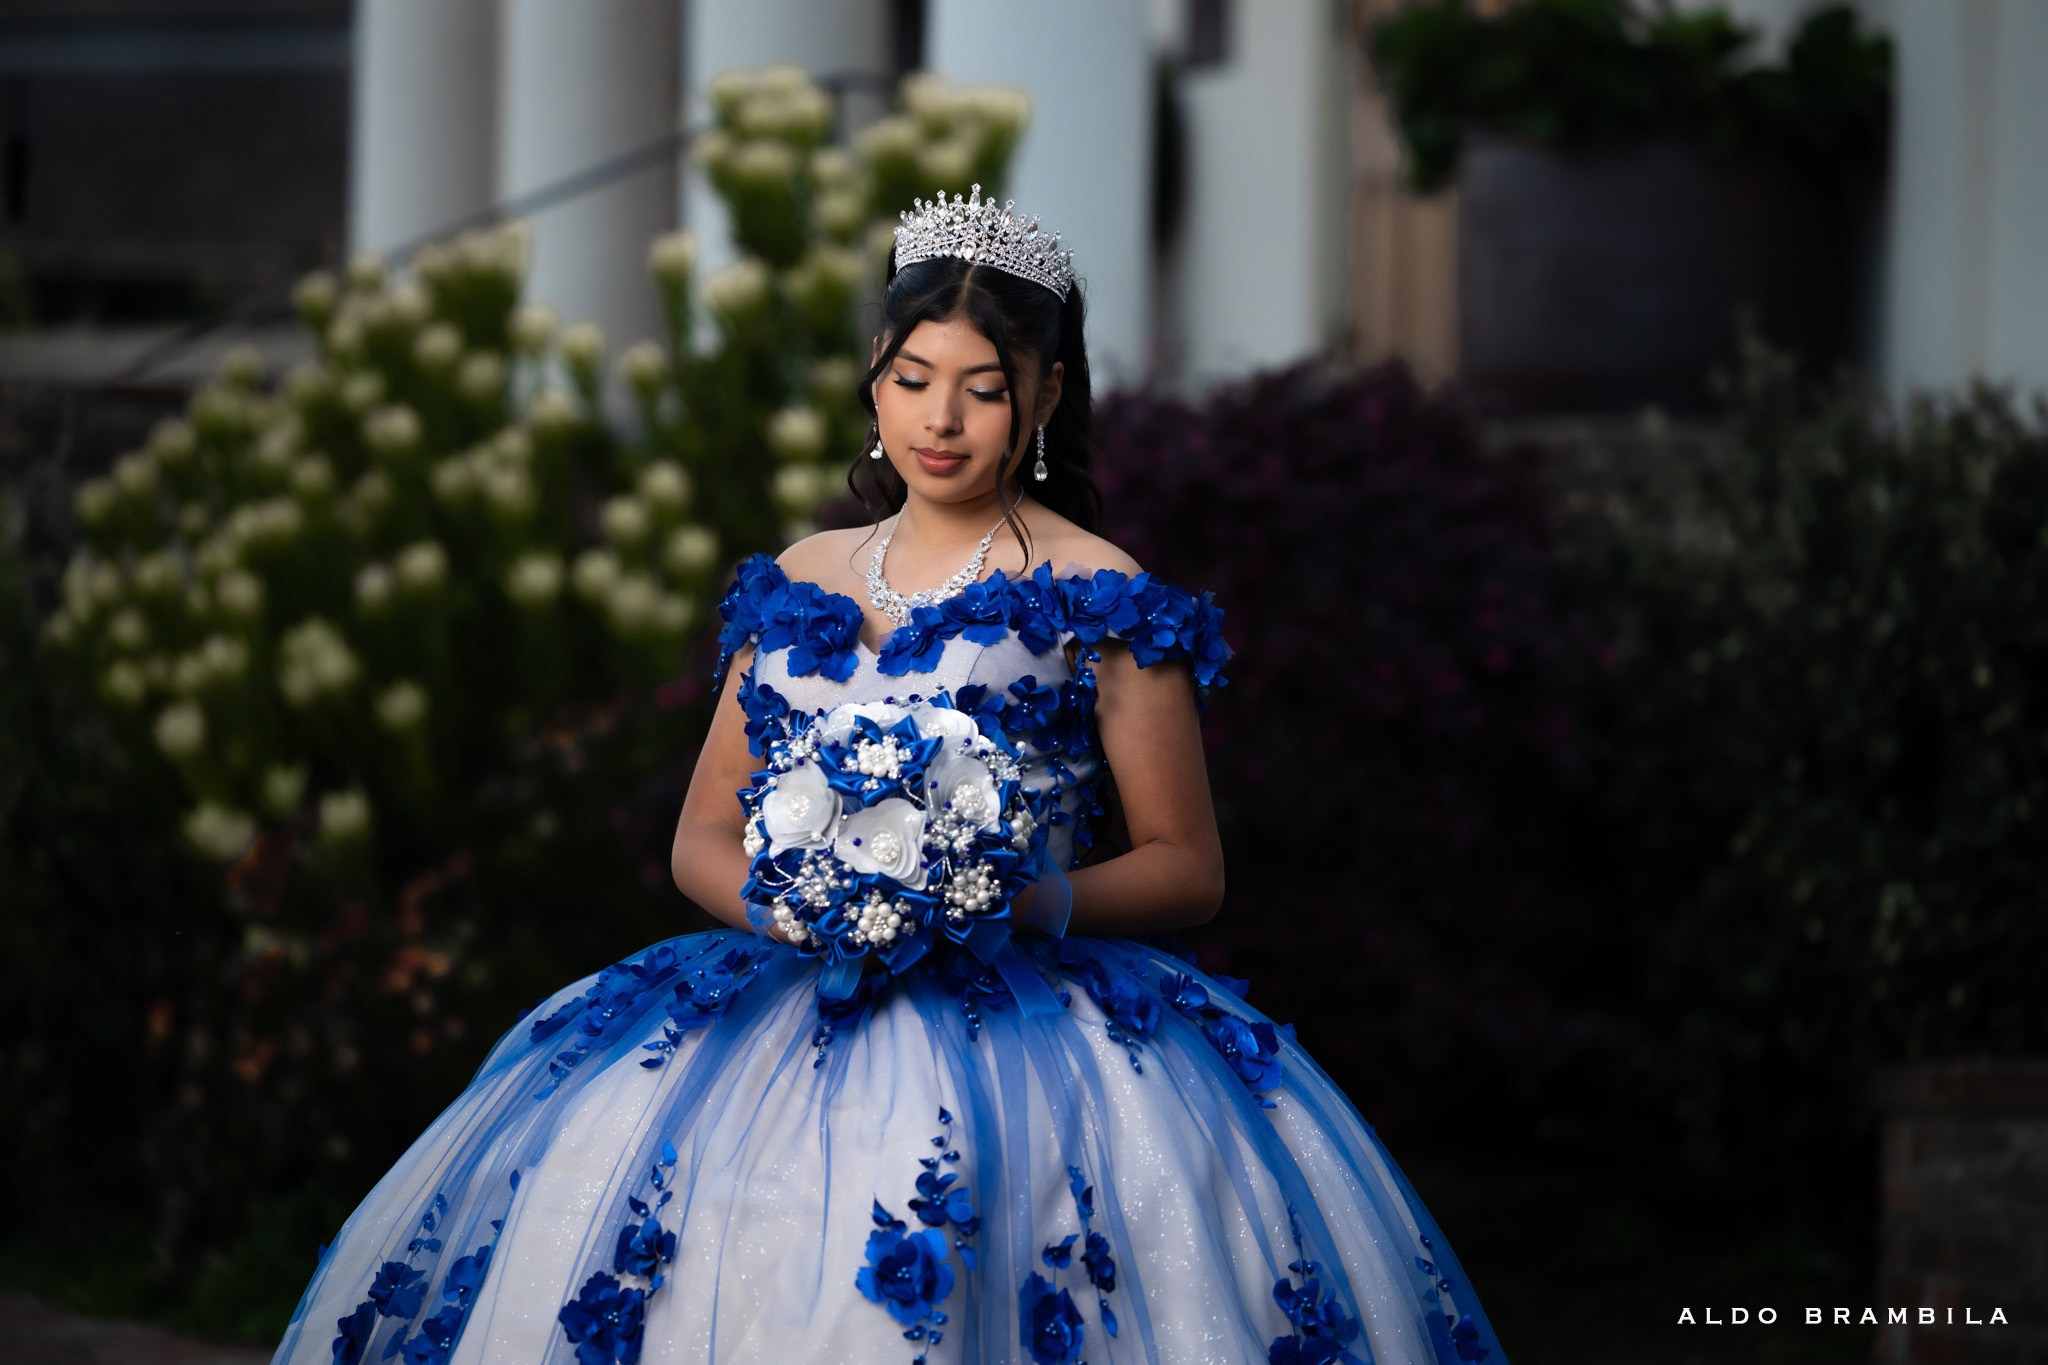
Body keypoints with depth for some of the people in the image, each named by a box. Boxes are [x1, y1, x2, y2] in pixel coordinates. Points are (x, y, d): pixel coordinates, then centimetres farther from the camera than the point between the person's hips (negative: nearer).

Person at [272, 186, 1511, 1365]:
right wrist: (775, 899, -2)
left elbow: (1189, 869, 6)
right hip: (800, 995, 4)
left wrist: (1036, 900, -13)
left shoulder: (1096, 599, 6)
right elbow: (702, 837, 22)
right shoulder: (795, 590, 19)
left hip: (1022, 1011, -4)